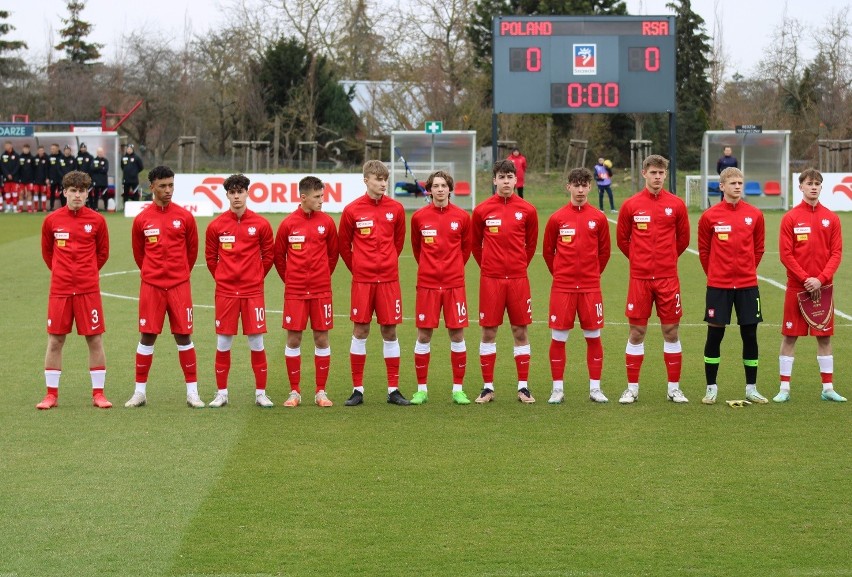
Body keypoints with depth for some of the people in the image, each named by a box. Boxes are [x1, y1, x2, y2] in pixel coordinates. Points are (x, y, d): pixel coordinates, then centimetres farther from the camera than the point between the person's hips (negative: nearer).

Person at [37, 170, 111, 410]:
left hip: (88, 289, -1)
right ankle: (51, 394, 11)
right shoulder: (52, 221, 2)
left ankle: (98, 393, 9)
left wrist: (87, 273, 11)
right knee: (55, 340, 3)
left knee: (95, 340, 0)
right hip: (60, 289, 1)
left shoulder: (97, 221, 0)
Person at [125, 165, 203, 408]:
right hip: (151, 286, 0)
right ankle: (140, 391, 10)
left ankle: (192, 392, 6)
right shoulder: (142, 219, 1)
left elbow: (192, 249, 11)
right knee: (147, 336, 2)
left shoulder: (185, 217, 1)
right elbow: (138, 252, 14)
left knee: (183, 335, 1)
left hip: (179, 285, 0)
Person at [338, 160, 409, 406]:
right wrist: (357, 268, 10)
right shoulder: (352, 210, -2)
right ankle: (357, 390, 8)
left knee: (390, 331, 4)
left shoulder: (395, 209, 3)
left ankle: (393, 390, 9)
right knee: (360, 331, 2)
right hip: (362, 280, -1)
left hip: (389, 279, 1)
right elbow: (344, 245, 8)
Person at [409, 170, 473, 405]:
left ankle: (458, 389, 9)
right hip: (427, 284, 0)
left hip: (454, 284, 0)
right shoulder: (419, 217, 1)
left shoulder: (462, 217, 1)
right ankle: (422, 389, 10)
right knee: (423, 335, 1)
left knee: (457, 335, 1)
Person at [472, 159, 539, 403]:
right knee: (488, 332, 2)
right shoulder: (482, 210, 0)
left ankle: (523, 387, 9)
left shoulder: (527, 210, 1)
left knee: (520, 331, 3)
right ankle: (488, 387, 10)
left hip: (518, 278, 1)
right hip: (490, 279, 0)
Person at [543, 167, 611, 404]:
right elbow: (548, 250, 9)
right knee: (558, 338, 0)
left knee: (593, 337, 3)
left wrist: (593, 273, 11)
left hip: (591, 287, 1)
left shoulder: (599, 218, 2)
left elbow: (604, 251, 10)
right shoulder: (557, 218, 0)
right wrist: (559, 273, 10)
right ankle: (558, 389, 8)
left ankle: (595, 388, 11)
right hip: (562, 287, -1)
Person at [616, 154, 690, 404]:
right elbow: (622, 239, 10)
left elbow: (683, 239, 11)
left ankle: (674, 388, 12)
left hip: (668, 278, 1)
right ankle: (632, 388, 10)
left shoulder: (676, 205, 2)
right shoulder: (631, 205, 0)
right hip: (639, 278, -1)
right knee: (637, 332, 3)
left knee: (671, 332, 4)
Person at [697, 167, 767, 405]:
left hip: (747, 285, 2)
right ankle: (711, 388, 11)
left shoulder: (755, 215, 2)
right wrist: (715, 274, 9)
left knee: (750, 335, 4)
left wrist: (747, 271, 11)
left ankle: (751, 388, 14)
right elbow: (704, 251, 5)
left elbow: (758, 249, 12)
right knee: (714, 335, 2)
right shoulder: (709, 216, -3)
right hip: (718, 286, -2)